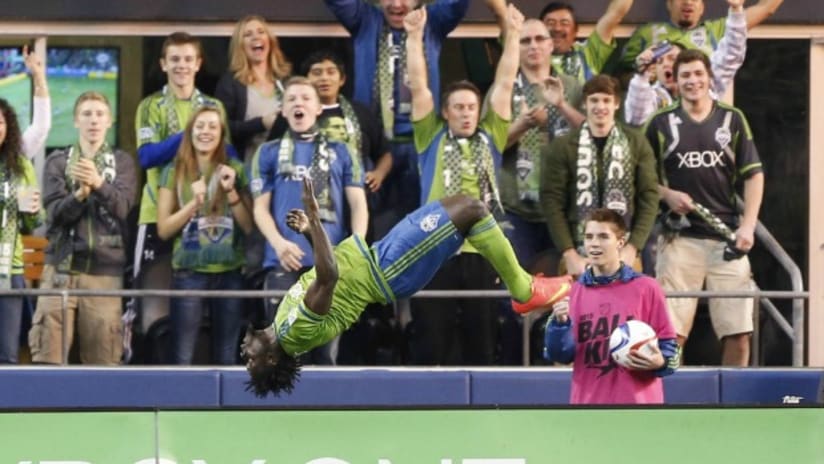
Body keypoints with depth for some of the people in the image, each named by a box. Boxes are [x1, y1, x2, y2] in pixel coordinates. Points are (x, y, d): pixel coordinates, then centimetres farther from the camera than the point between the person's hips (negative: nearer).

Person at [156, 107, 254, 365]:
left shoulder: (236, 171, 7)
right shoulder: (174, 172, 4)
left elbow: (250, 227, 3)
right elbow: (163, 229, 0)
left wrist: (231, 191, -9)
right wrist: (194, 203, -13)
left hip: (230, 271, 2)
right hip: (189, 272, -2)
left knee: (226, 358, 8)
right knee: (181, 357, -6)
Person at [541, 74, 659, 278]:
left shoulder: (636, 143, 7)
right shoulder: (561, 147, 4)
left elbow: (649, 197, 4)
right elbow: (552, 201, 0)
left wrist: (633, 248, -6)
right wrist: (569, 254, -9)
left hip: (623, 254, 1)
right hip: (580, 255, -1)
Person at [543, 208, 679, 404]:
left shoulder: (646, 288, 2)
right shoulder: (573, 292, 11)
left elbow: (669, 347, 3)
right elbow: (561, 355, 7)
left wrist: (659, 362, -20)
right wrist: (560, 323, -12)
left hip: (638, 403, -3)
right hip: (587, 401, 3)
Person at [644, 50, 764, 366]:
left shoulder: (733, 120, 9)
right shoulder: (661, 124, 7)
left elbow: (753, 175, 7)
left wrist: (748, 225, -4)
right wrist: (666, 194, -8)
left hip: (727, 240, 1)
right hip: (680, 239, -1)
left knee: (738, 333, -2)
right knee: (672, 332, -6)